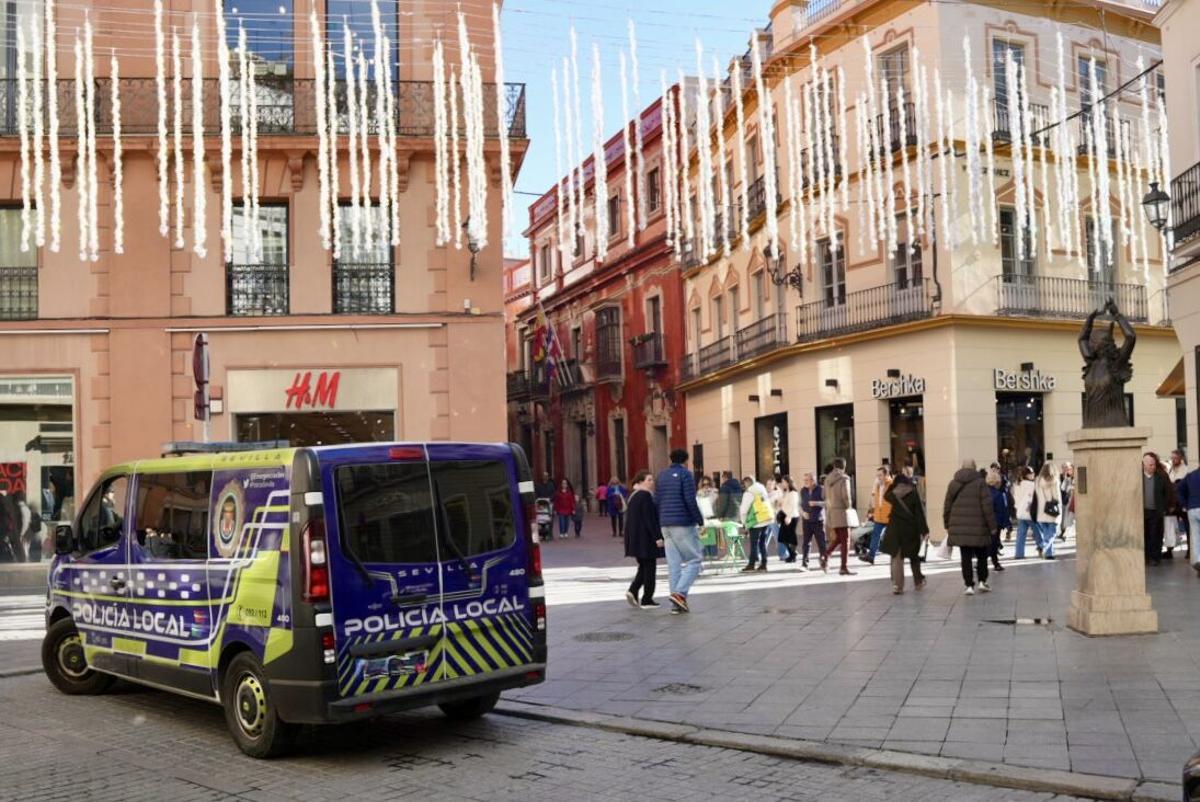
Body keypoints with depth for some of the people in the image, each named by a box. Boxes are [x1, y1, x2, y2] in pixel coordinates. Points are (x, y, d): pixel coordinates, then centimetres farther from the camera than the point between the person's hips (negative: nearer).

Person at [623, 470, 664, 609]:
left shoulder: (633, 496, 13)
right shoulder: (646, 496, -16)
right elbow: (650, 519, -21)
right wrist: (657, 537, -20)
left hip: (634, 537, 9)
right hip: (646, 538, -9)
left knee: (643, 567, 18)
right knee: (650, 567, 0)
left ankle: (633, 590, 3)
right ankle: (647, 600, 3)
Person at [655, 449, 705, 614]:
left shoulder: (661, 476, 14)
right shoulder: (685, 474, -6)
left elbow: (656, 501, 12)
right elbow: (690, 501, -14)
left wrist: (661, 522, 16)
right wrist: (700, 521, -7)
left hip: (666, 525, 7)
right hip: (684, 524, -7)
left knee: (673, 564, 8)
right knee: (694, 560, 0)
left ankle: (677, 604, 6)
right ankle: (680, 592, -16)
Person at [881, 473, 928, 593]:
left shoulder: (893, 494, 1)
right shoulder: (913, 494, -4)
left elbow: (886, 495, 28)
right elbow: (919, 513, -7)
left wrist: (892, 485, 22)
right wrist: (924, 530, -7)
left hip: (895, 529, 0)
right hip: (911, 529, 0)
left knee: (896, 558, 4)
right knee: (914, 556, 18)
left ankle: (897, 585, -6)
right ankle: (918, 582, 28)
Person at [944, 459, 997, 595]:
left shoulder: (953, 483, 7)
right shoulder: (980, 483, -5)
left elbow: (947, 506, 9)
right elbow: (987, 507, -8)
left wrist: (948, 525, 16)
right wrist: (992, 525, -2)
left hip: (959, 528, 3)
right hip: (978, 527, -3)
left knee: (966, 557, 6)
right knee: (981, 555, 15)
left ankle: (969, 585, 3)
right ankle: (982, 582, 15)